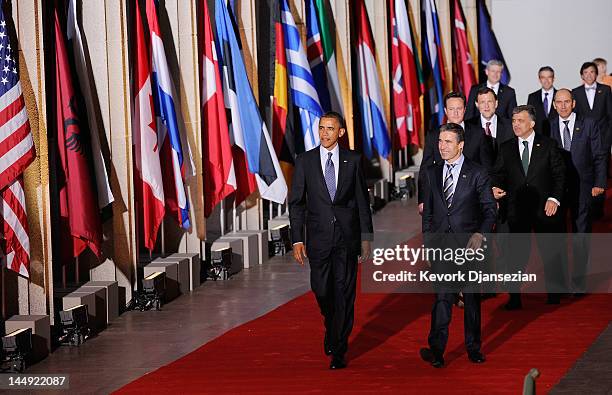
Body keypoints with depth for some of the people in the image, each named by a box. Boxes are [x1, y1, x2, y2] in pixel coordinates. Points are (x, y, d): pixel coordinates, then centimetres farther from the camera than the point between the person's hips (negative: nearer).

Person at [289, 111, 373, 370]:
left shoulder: (353, 160, 3)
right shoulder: (305, 161, 1)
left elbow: (362, 200, 7)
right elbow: (296, 203, 2)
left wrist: (366, 237, 4)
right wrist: (297, 240, -4)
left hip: (347, 237, 0)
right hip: (318, 237, 0)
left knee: (344, 292, -1)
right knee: (322, 291, 4)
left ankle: (338, 350, 5)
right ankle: (332, 328, 35)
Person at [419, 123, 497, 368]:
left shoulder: (477, 174, -1)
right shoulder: (432, 173, 9)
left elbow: (489, 209, 0)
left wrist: (480, 234, -14)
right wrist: (427, 238, 7)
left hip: (469, 243, -1)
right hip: (441, 244, 1)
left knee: (472, 297, 9)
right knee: (442, 296, -9)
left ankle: (473, 348, 21)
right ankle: (436, 350, -12)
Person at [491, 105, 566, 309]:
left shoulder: (548, 145, 2)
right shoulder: (506, 148, 8)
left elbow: (560, 174, 1)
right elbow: (498, 174, 8)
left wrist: (554, 199, -10)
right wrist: (495, 187, -14)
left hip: (544, 208, -1)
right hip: (517, 209, 1)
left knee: (550, 252, 8)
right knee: (516, 254, -2)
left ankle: (554, 293, 22)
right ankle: (514, 298, 3)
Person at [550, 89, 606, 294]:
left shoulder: (588, 125, 1)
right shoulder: (548, 127, 5)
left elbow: (599, 157, 2)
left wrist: (599, 183, -5)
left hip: (582, 188, -1)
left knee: (581, 235, 3)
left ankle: (579, 281, 11)